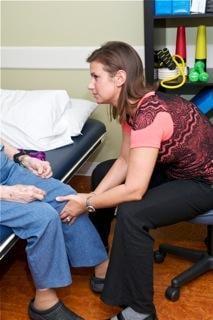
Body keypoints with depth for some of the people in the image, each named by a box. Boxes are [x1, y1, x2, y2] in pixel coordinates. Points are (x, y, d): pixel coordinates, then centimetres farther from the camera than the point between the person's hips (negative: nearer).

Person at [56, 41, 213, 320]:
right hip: (173, 169, 10)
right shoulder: (131, 105, -4)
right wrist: (91, 197, -12)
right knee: (103, 172, 14)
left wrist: (87, 203, -20)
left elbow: (134, 190, -35)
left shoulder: (149, 114, -33)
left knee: (131, 214, -30)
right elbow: (125, 160, -1)